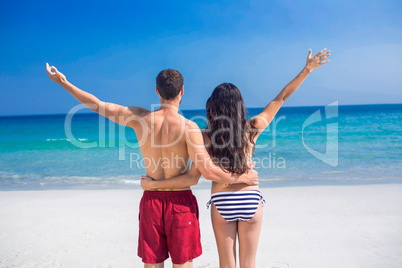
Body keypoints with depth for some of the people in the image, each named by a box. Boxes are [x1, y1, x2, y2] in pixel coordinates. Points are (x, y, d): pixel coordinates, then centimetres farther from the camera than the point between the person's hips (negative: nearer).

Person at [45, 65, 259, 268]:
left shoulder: (140, 118, -7)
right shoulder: (188, 127, -16)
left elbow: (97, 105, 2)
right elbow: (207, 171, -19)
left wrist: (64, 82, 15)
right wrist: (241, 178, -4)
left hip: (151, 200, 3)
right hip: (180, 202, -2)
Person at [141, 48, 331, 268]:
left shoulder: (206, 137, -12)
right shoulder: (252, 128, -8)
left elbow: (192, 178, -15)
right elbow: (281, 98, 1)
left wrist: (153, 184, -7)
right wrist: (307, 70, 8)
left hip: (221, 202, -1)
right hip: (250, 200, 1)